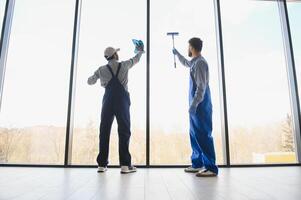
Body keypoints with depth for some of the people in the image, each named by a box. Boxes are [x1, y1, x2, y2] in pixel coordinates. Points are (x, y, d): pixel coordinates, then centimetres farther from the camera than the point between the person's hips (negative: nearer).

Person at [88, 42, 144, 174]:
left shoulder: (102, 69, 10)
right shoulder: (124, 65, 7)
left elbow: (90, 82, 23)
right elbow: (136, 59, 27)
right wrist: (140, 51, 48)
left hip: (108, 101, 2)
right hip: (122, 101, -2)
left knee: (104, 132, 5)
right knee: (124, 131, -2)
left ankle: (102, 164, 6)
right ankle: (125, 164, -5)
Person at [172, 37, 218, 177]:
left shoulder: (200, 63, -13)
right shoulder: (195, 62, 17)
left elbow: (201, 87, -20)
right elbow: (186, 63, 42)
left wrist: (194, 104, -24)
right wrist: (176, 53, 52)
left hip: (200, 105, -10)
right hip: (196, 105, 10)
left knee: (203, 135, -9)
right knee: (195, 135, 12)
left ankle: (211, 168, -4)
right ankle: (197, 164, 21)